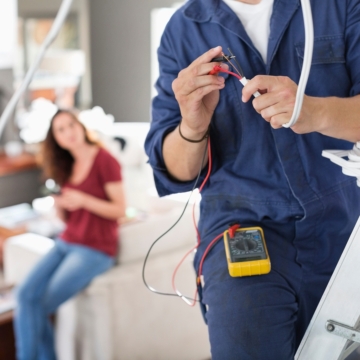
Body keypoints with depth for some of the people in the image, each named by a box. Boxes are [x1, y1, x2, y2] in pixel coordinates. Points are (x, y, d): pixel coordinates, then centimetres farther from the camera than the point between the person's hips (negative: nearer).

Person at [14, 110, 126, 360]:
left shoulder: (104, 160, -9)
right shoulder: (67, 166, 12)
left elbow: (120, 210, -10)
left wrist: (84, 200, -22)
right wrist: (59, 206, -6)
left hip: (96, 250, -6)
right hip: (67, 243, 6)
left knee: (42, 307, -13)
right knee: (25, 294, -14)